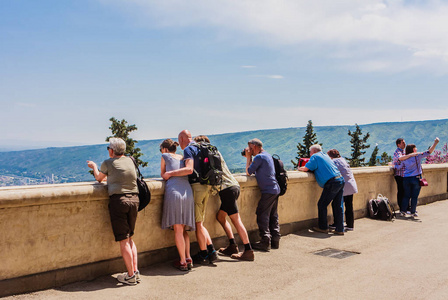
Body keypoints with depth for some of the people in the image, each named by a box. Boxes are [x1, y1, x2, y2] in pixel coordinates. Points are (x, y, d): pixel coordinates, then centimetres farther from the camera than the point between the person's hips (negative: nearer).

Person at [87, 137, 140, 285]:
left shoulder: (108, 163, 1)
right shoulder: (130, 160, 14)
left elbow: (99, 178, 19)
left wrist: (94, 166, 37)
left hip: (118, 200, -5)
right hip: (134, 199, 5)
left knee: (123, 240, -1)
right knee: (130, 238, 16)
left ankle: (131, 275, 0)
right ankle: (135, 271, 13)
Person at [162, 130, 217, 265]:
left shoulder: (188, 149, -8)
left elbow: (189, 169, -24)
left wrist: (170, 173, -19)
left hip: (197, 186, -9)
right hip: (206, 186, 9)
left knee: (198, 223, -1)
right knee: (200, 222, 14)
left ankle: (203, 255, 5)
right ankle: (211, 251, 10)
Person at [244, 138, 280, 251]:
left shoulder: (259, 157, -11)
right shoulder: (267, 155, 19)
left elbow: (248, 172, -7)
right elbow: (254, 171, 22)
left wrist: (248, 157, 1)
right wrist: (249, 157, 16)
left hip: (268, 191, -10)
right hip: (275, 189, 10)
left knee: (262, 216, -7)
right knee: (273, 216, 13)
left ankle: (265, 242, -8)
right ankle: (275, 240, 16)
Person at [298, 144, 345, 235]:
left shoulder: (315, 156, -2)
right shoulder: (325, 155, 23)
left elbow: (305, 169, -8)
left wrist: (299, 168, 14)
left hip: (332, 183, -8)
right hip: (340, 180, 8)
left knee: (322, 205, 3)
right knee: (338, 206, 10)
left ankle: (323, 227, 11)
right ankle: (340, 229, 11)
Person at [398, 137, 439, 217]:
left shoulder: (404, 158, 0)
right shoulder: (418, 156, -8)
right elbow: (429, 152, -9)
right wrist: (435, 143, -6)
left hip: (406, 179, 3)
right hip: (416, 178, -3)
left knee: (406, 196, 11)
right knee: (414, 196, 5)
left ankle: (402, 211, 7)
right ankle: (413, 212, 9)